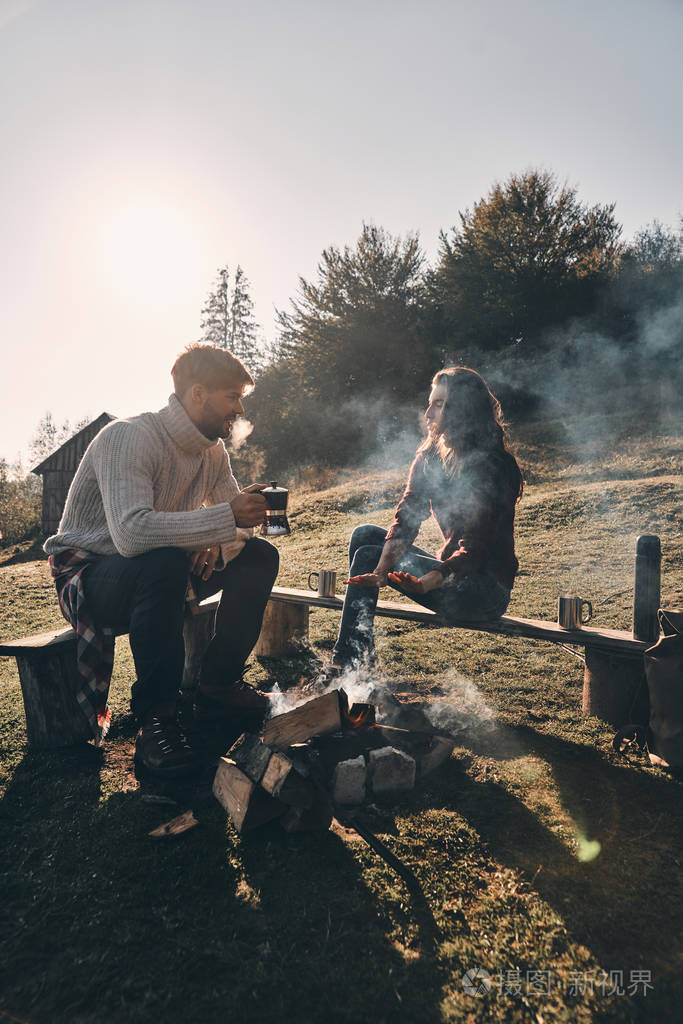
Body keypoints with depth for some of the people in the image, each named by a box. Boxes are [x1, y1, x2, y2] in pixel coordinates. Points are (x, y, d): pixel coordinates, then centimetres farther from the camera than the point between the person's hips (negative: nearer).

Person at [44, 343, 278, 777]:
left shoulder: (213, 450, 1)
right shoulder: (128, 437, -24)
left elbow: (238, 523, 5)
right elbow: (131, 533, -40)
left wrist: (218, 541, -19)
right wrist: (223, 518, -37)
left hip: (156, 576, 8)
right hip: (87, 575, -7)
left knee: (260, 556, -6)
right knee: (165, 562, -39)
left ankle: (218, 686, 2)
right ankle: (155, 720, -22)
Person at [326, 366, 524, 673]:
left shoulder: (493, 466, -18)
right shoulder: (430, 456, 5)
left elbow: (475, 547, -24)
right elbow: (406, 519, -5)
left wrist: (427, 581, -40)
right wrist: (380, 571, -21)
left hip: (486, 588, -8)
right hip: (451, 568, 8)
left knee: (367, 556, -15)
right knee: (364, 535, -3)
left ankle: (347, 663, -7)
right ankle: (358, 655, -3)